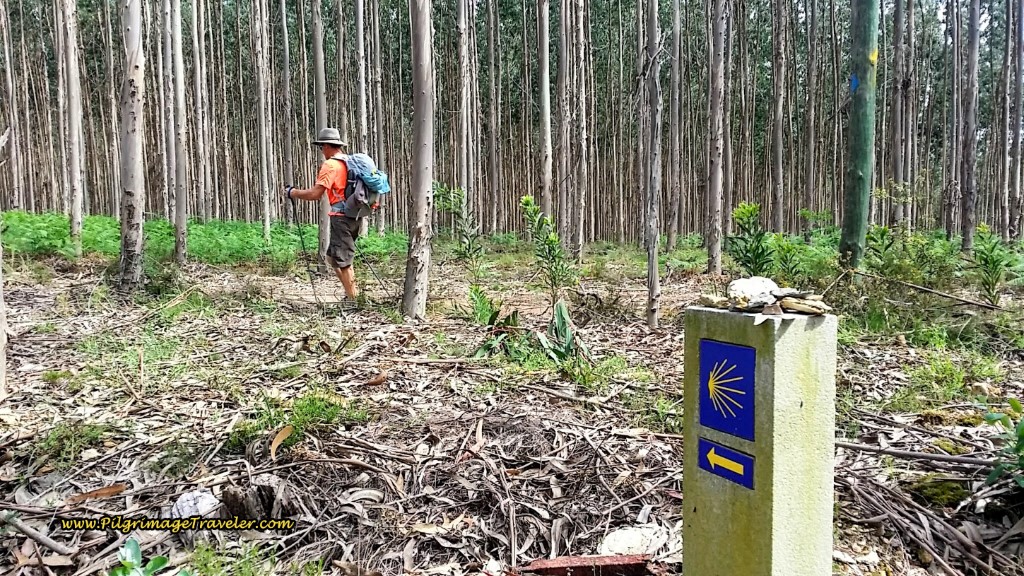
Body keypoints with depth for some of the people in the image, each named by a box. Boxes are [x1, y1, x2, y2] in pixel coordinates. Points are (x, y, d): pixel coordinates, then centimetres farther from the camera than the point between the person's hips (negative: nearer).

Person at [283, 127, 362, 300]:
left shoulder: (330, 165, -12)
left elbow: (315, 194, -17)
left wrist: (293, 193, -3)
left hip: (342, 217, -9)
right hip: (354, 215, 9)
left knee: (342, 261, -2)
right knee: (332, 257, 17)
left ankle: (353, 300, 3)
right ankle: (353, 292, 16)